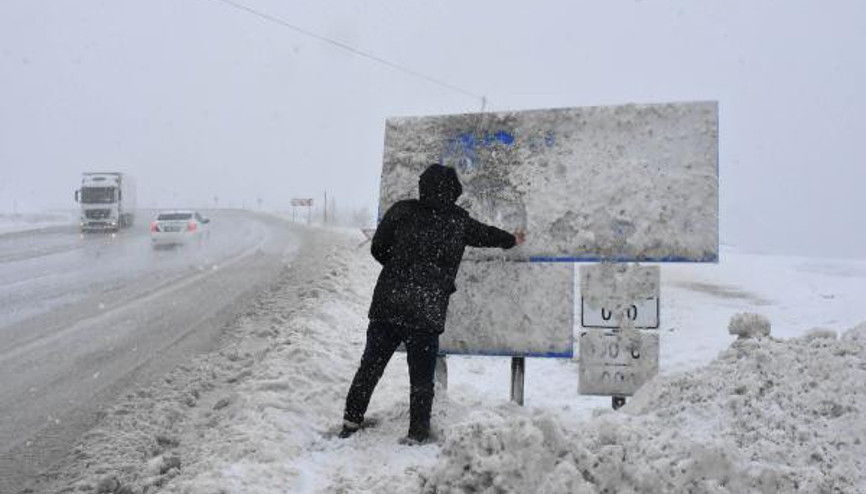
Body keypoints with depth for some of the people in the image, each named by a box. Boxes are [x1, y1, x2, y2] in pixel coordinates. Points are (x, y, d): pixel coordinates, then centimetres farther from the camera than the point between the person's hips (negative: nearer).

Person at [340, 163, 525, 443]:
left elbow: (378, 249, 7)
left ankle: (352, 421, 19)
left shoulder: (402, 211, 1)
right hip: (427, 314, -1)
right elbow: (486, 234, 22)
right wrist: (512, 239, 43)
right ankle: (417, 432, 14)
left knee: (370, 367, 14)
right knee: (421, 376, 10)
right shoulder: (459, 222, 2)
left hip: (386, 306, 1)